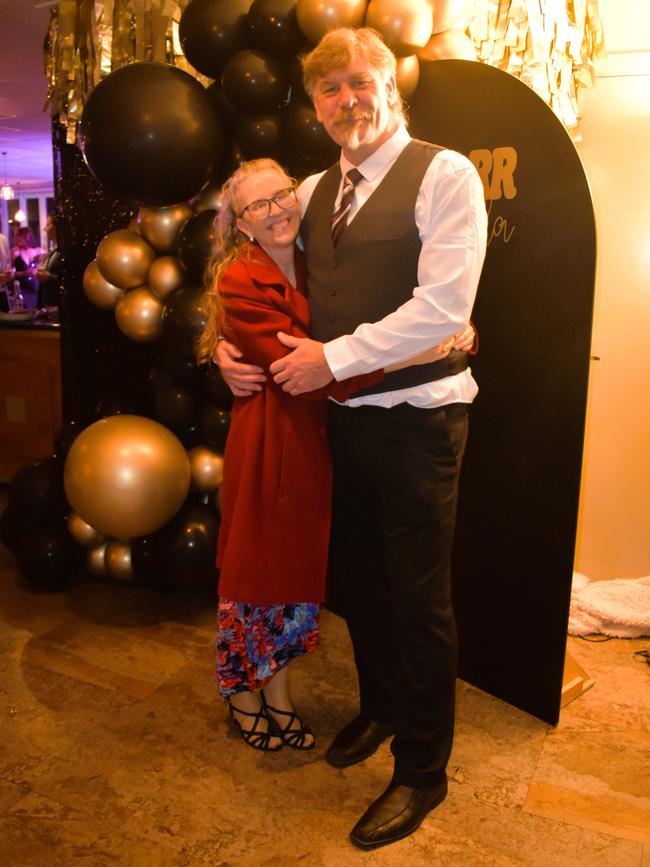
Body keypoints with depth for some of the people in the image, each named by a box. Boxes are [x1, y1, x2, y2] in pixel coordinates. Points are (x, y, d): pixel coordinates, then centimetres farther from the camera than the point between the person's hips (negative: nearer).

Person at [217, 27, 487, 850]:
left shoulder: (443, 174, -8)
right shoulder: (314, 191, 12)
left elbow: (443, 304, -18)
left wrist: (331, 356, -16)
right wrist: (228, 343, 2)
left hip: (417, 416, -6)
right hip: (343, 413, 7)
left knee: (418, 595, 3)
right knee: (356, 574, 19)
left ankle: (422, 769, 24)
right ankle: (379, 706, 44)